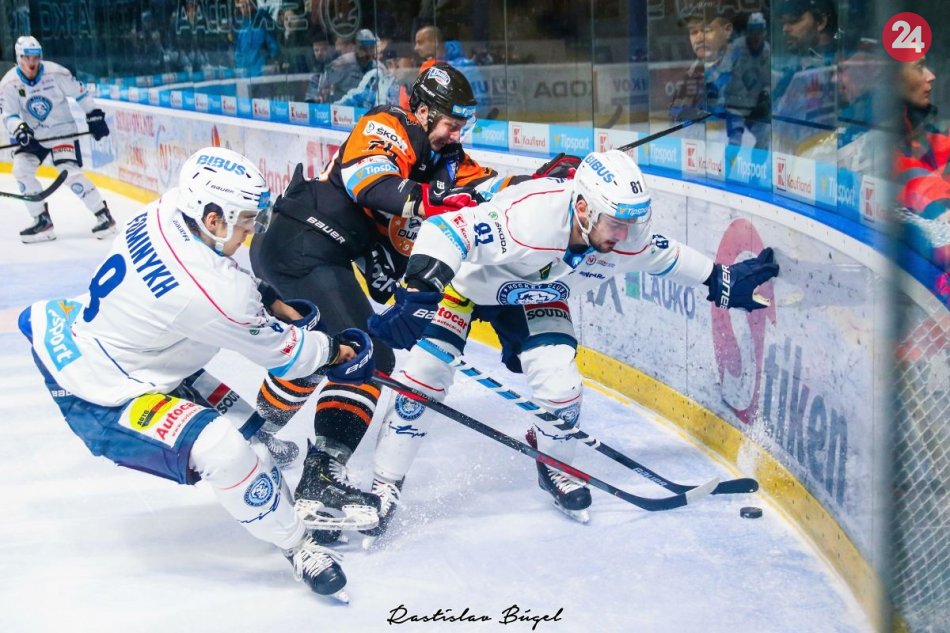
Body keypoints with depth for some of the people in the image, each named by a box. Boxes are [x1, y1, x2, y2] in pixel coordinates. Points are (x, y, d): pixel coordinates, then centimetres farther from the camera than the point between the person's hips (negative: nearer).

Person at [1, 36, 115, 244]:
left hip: (63, 131, -4)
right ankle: (42, 221, -2)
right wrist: (19, 130, -31)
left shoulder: (55, 73, -16)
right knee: (21, 168, -12)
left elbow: (79, 92, -4)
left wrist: (94, 115, -2)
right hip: (34, 134, 4)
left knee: (70, 173, -19)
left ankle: (104, 216, -9)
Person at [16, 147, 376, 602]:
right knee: (222, 450, -21)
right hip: (93, 398, -10)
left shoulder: (166, 211, -11)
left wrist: (272, 302, 7)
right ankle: (298, 547, -7)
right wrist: (335, 352, 1)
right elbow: (282, 353, -15)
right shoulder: (210, 291, -32)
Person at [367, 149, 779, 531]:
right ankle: (384, 484, 3)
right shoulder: (528, 216, -43)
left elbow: (664, 255, -1)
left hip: (535, 296, 5)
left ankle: (554, 467, 21)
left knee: (561, 385, -11)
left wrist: (723, 282, 4)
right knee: (425, 376, -15)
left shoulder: (624, 239, -22)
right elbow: (444, 230, -38)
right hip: (466, 279, -4)